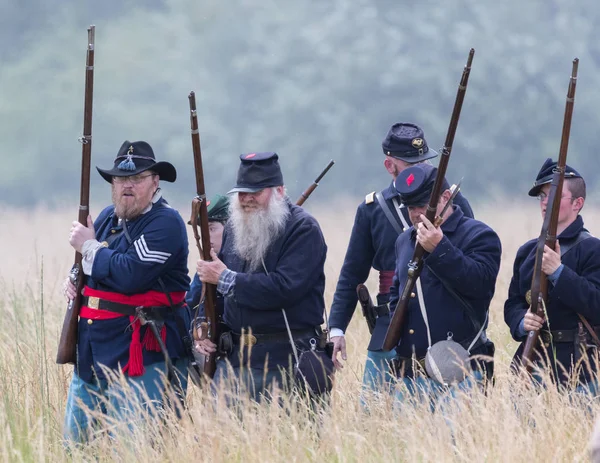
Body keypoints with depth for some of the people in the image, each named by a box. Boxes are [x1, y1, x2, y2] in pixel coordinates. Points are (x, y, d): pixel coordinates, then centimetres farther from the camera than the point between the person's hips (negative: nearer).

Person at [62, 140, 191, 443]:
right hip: (92, 348, 9)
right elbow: (89, 269, 30)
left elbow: (130, 274, -24)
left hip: (138, 351, -9)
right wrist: (74, 279, 6)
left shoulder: (165, 223, -12)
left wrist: (88, 246, -10)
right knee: (75, 441, 11)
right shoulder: (109, 217, 15)